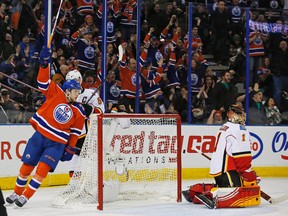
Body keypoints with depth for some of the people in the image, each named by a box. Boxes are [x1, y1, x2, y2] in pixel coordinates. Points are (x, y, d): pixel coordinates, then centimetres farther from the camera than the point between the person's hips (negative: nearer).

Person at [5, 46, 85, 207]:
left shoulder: (79, 112, -1)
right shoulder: (55, 93, -4)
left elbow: (75, 132, 5)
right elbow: (44, 81, -11)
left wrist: (70, 149, 4)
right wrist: (45, 63, -25)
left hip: (57, 143, 0)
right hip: (40, 135, 0)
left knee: (43, 168, -14)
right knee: (27, 165, 5)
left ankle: (26, 196, -2)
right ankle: (17, 192, 25)